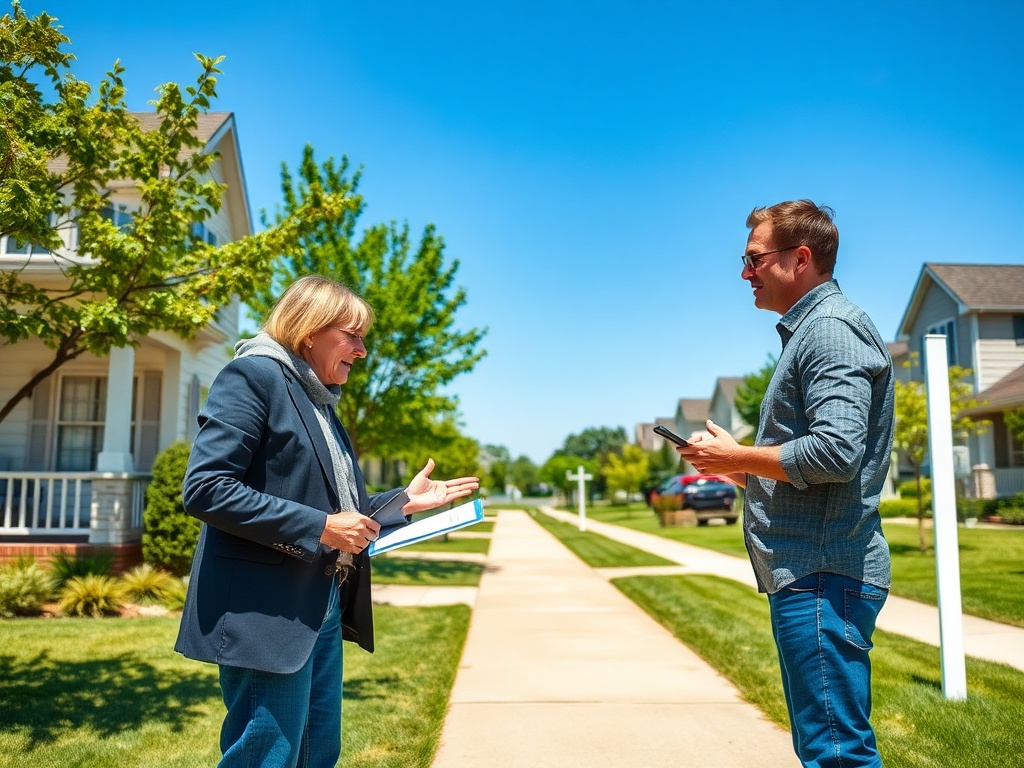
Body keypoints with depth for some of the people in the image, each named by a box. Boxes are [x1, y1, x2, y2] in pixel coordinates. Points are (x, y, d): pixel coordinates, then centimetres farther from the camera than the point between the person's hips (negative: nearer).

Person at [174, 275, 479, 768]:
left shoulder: (321, 403, 16)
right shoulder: (253, 375, -11)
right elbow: (204, 488, -21)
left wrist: (404, 501, 9)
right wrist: (318, 527, -22)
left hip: (323, 610, 9)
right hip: (266, 615, -9)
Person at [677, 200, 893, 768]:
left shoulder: (831, 328, -12)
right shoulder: (810, 330, 20)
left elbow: (835, 451, -25)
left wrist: (736, 455, -13)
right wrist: (736, 469, 11)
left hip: (822, 576, -11)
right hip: (807, 574, 11)